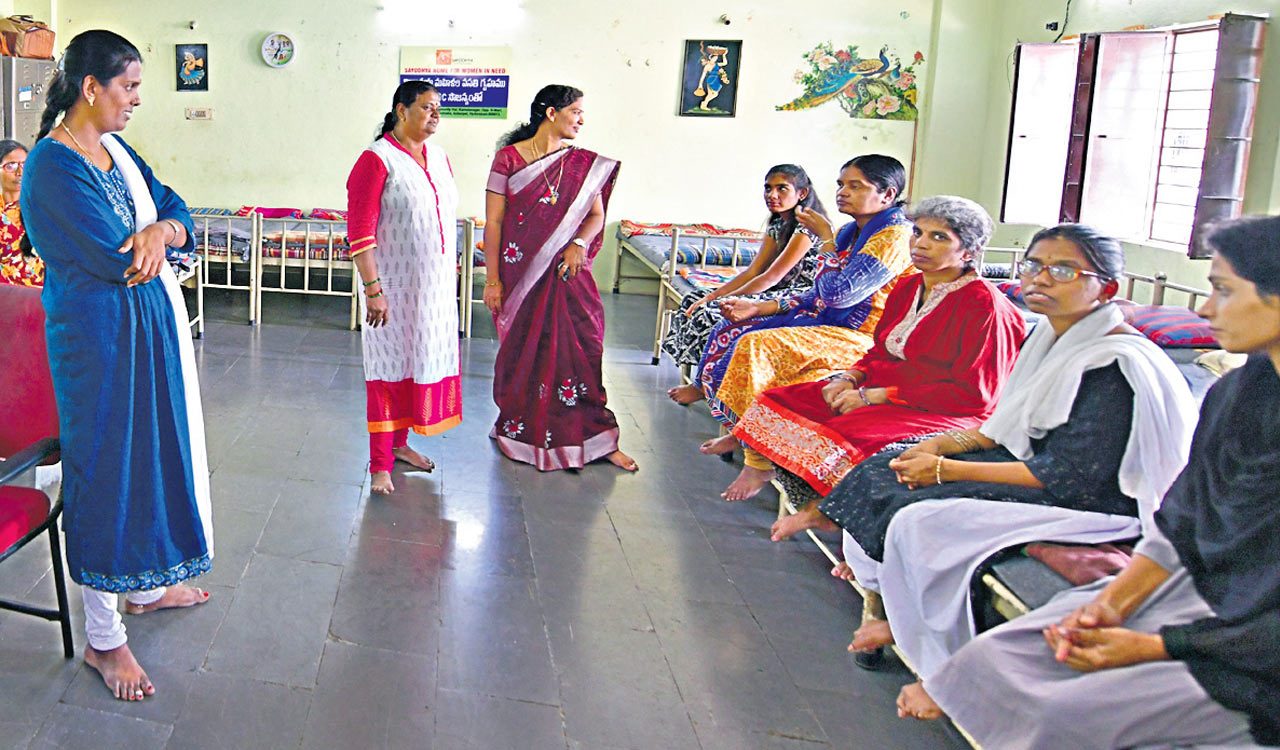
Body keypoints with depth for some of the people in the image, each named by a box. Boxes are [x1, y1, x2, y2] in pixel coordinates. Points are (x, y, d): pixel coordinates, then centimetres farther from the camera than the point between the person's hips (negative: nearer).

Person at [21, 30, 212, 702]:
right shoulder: (53, 165, -19)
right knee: (108, 464, -1)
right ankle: (103, 640, 12)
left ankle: (146, 586, 37)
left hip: (152, 324, 9)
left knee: (154, 450, 18)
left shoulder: (114, 149, 9)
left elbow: (177, 211, 8)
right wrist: (155, 234, -3)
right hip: (101, 335, -9)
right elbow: (113, 259, -23)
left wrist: (161, 230, -16)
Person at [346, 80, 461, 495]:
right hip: (395, 285, -7)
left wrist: (452, 271, 16)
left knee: (421, 359, 14)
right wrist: (372, 289, -19)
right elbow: (360, 230, -15)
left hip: (435, 285, 7)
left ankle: (399, 442, 30)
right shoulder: (377, 159, -12)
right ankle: (380, 463, 7)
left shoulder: (439, 157, 10)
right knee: (389, 365, -1)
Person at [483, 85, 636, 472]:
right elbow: (493, 222, -4)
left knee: (581, 347, 0)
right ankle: (517, 431, 26)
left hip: (566, 271, 2)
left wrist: (580, 243, -12)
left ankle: (596, 438, 10)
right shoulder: (509, 158, -3)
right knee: (521, 352, 8)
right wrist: (492, 279, -6)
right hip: (519, 272, -2)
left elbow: (596, 215, 9)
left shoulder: (584, 163, 6)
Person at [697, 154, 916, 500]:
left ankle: (760, 462, -19)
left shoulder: (896, 236, -15)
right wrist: (760, 308, 6)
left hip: (863, 338, -10)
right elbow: (819, 297, 16)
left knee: (759, 346, -27)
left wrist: (825, 239, -10)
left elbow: (840, 293, -24)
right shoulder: (850, 233, 14)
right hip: (826, 323, 10)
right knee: (735, 329, 2)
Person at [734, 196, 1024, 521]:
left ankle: (815, 511, -8)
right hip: (879, 392, 9)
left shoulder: (982, 304, -12)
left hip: (942, 415, -8)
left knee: (845, 438, -35)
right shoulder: (907, 288, 12)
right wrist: (850, 378, -4)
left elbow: (972, 395, -16)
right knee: (777, 402, -7)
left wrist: (875, 396, -18)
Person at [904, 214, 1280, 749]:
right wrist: (1114, 602, -9)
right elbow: (1178, 526, 6)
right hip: (1200, 592, 7)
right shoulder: (1235, 394, 4)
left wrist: (1151, 648, -21)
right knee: (1001, 654, -4)